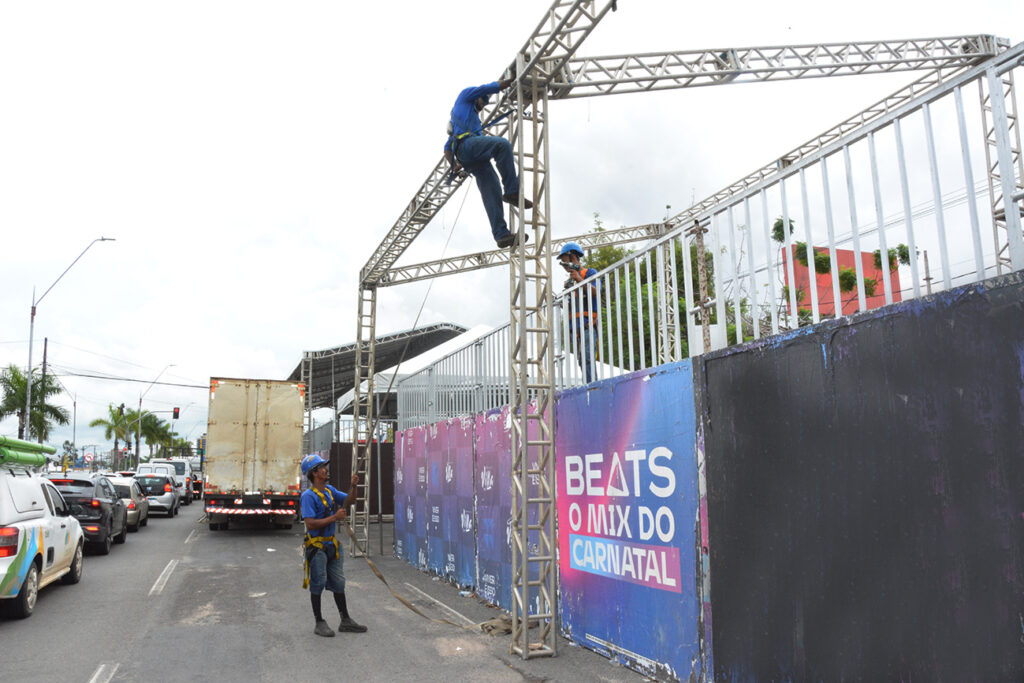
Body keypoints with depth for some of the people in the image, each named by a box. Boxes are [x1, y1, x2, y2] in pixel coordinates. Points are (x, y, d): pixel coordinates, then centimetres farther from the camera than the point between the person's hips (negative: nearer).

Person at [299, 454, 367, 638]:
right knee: (317, 584, 3)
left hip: (331, 544, 8)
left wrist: (353, 485, 1)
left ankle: (345, 621, 22)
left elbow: (348, 500, 19)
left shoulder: (329, 490, 7)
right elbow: (310, 524, -24)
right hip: (316, 545, -8)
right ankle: (319, 624, 15)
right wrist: (334, 517, -24)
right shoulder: (308, 496, -17)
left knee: (338, 583, 13)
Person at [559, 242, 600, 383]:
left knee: (587, 358, -16)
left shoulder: (590, 272, 4)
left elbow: (596, 293, -12)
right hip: (574, 327, 7)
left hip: (587, 325, -7)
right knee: (582, 360, 4)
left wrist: (579, 279, -18)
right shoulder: (570, 280, 24)